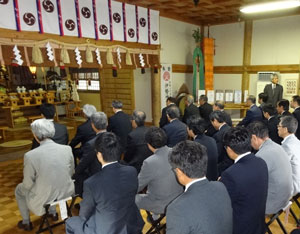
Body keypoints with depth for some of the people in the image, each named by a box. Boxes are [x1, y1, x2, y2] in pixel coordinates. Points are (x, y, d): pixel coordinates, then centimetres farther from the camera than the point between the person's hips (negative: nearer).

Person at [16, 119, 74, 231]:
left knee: (19, 189, 28)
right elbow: (70, 173, 1)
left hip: (44, 201, -3)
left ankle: (26, 223, 43)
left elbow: (28, 184, -10)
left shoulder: (30, 155, -23)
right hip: (66, 193, 4)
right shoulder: (67, 149, -14)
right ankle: (53, 213, 48)